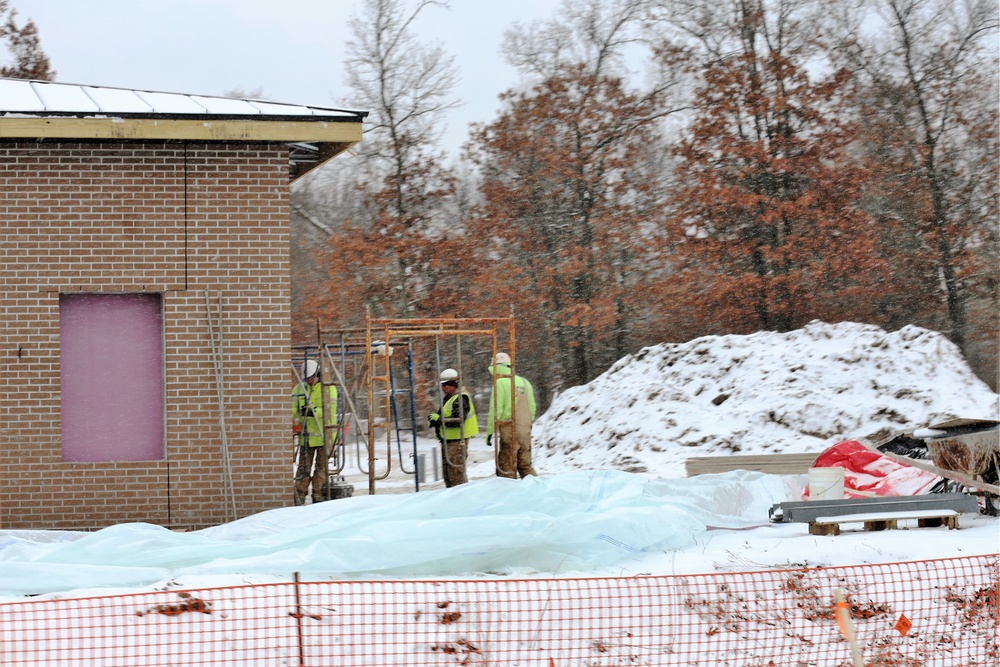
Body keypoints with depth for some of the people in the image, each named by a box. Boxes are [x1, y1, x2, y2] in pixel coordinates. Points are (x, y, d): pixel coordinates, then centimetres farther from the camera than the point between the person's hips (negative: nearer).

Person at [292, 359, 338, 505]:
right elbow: (292, 408, 4)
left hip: (324, 434, -2)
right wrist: (295, 423, -14)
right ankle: (300, 494, 4)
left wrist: (313, 411, -27)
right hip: (306, 435, 2)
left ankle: (318, 494, 10)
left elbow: (330, 409, -14)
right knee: (304, 466, 2)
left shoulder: (328, 388, -2)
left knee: (322, 466, 4)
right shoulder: (299, 388, 9)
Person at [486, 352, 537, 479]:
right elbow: (532, 407, 16)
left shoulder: (500, 383, -8)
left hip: (509, 430, -7)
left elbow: (496, 410, -12)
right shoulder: (525, 382, 14)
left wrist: (490, 431, -8)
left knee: (507, 469, -3)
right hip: (526, 430, 7)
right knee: (525, 466, 14)